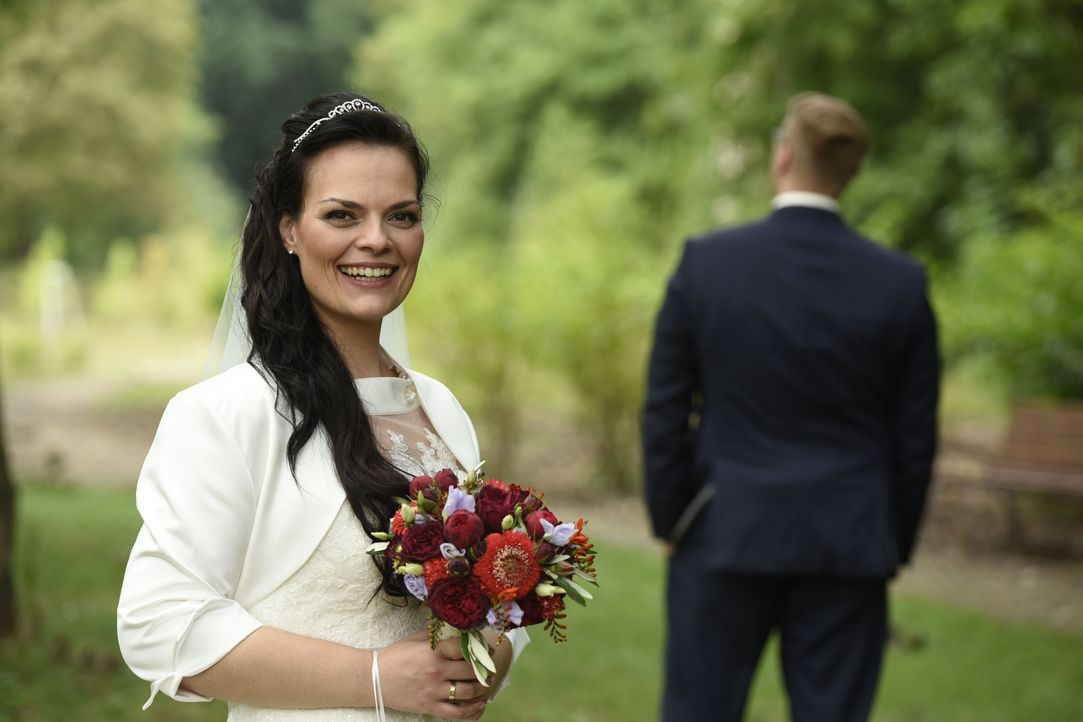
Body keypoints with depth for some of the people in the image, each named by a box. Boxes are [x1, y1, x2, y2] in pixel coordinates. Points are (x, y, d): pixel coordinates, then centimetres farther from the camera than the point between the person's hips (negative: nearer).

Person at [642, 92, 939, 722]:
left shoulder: (706, 262, -6)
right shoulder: (901, 283, -4)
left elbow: (665, 410, -2)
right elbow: (915, 439, 0)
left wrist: (670, 523, 9)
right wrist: (896, 547, 11)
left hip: (725, 535, 0)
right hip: (847, 546, 1)